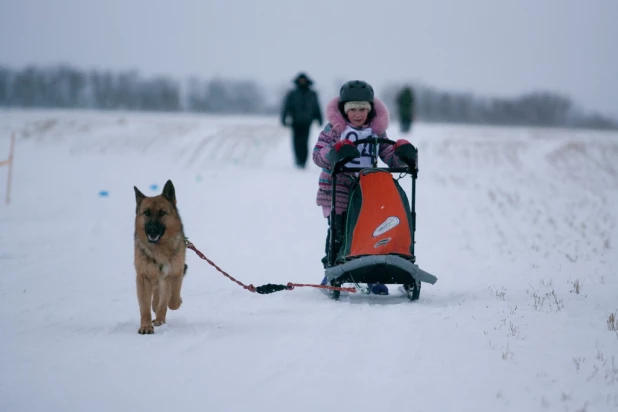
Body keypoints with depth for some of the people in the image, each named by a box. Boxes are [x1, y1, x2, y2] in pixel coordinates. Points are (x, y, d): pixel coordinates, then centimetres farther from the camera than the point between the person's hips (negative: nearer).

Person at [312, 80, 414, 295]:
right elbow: (317, 155, -12)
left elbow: (391, 159, 2)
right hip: (337, 190, -2)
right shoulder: (333, 129, -3)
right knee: (338, 231, -5)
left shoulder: (376, 131, 6)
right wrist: (335, 152, -32)